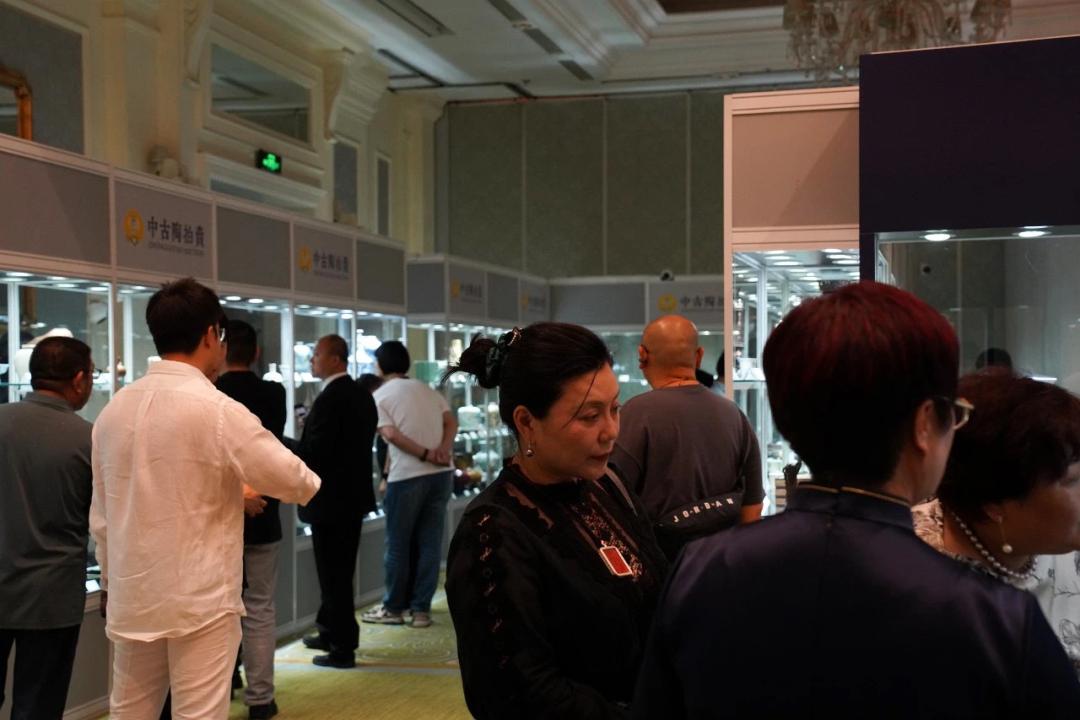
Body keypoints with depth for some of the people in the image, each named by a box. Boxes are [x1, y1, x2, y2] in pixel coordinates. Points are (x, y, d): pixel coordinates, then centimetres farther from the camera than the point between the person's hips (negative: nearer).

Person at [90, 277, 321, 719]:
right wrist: (309, 482, 11)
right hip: (200, 598, -6)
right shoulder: (219, 410, -16)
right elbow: (294, 482, -12)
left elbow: (101, 511, 11)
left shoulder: (114, 409, 3)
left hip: (132, 595, 6)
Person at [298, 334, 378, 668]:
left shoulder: (329, 400, -20)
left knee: (333, 575, 0)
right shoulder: (362, 395, 9)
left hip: (330, 499, -9)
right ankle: (331, 632, 30)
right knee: (340, 572, 18)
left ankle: (343, 648, 5)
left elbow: (315, 453, -23)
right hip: (354, 494, 9)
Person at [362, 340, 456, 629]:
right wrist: (442, 449, -11)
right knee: (430, 542, 8)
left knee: (398, 545, 7)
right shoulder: (427, 390, 15)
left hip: (407, 476, -5)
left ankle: (393, 608, 15)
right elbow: (451, 422, 3)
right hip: (440, 474, 5)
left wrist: (424, 454, -12)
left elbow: (391, 434, -13)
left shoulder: (379, 396, 1)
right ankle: (421, 608, 12)